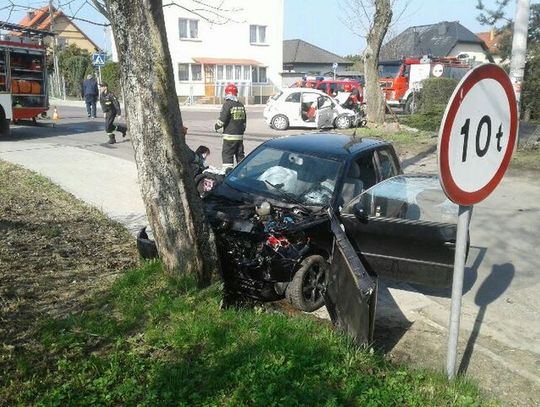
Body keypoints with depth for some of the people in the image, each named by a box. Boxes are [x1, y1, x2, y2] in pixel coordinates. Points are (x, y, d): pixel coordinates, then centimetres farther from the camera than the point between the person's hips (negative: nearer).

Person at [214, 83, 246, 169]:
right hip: (240, 135, 7)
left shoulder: (227, 104, -11)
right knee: (240, 155, 15)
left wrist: (217, 126, 4)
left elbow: (222, 119, -14)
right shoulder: (241, 105, 12)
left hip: (229, 135, -7)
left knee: (227, 154, -3)